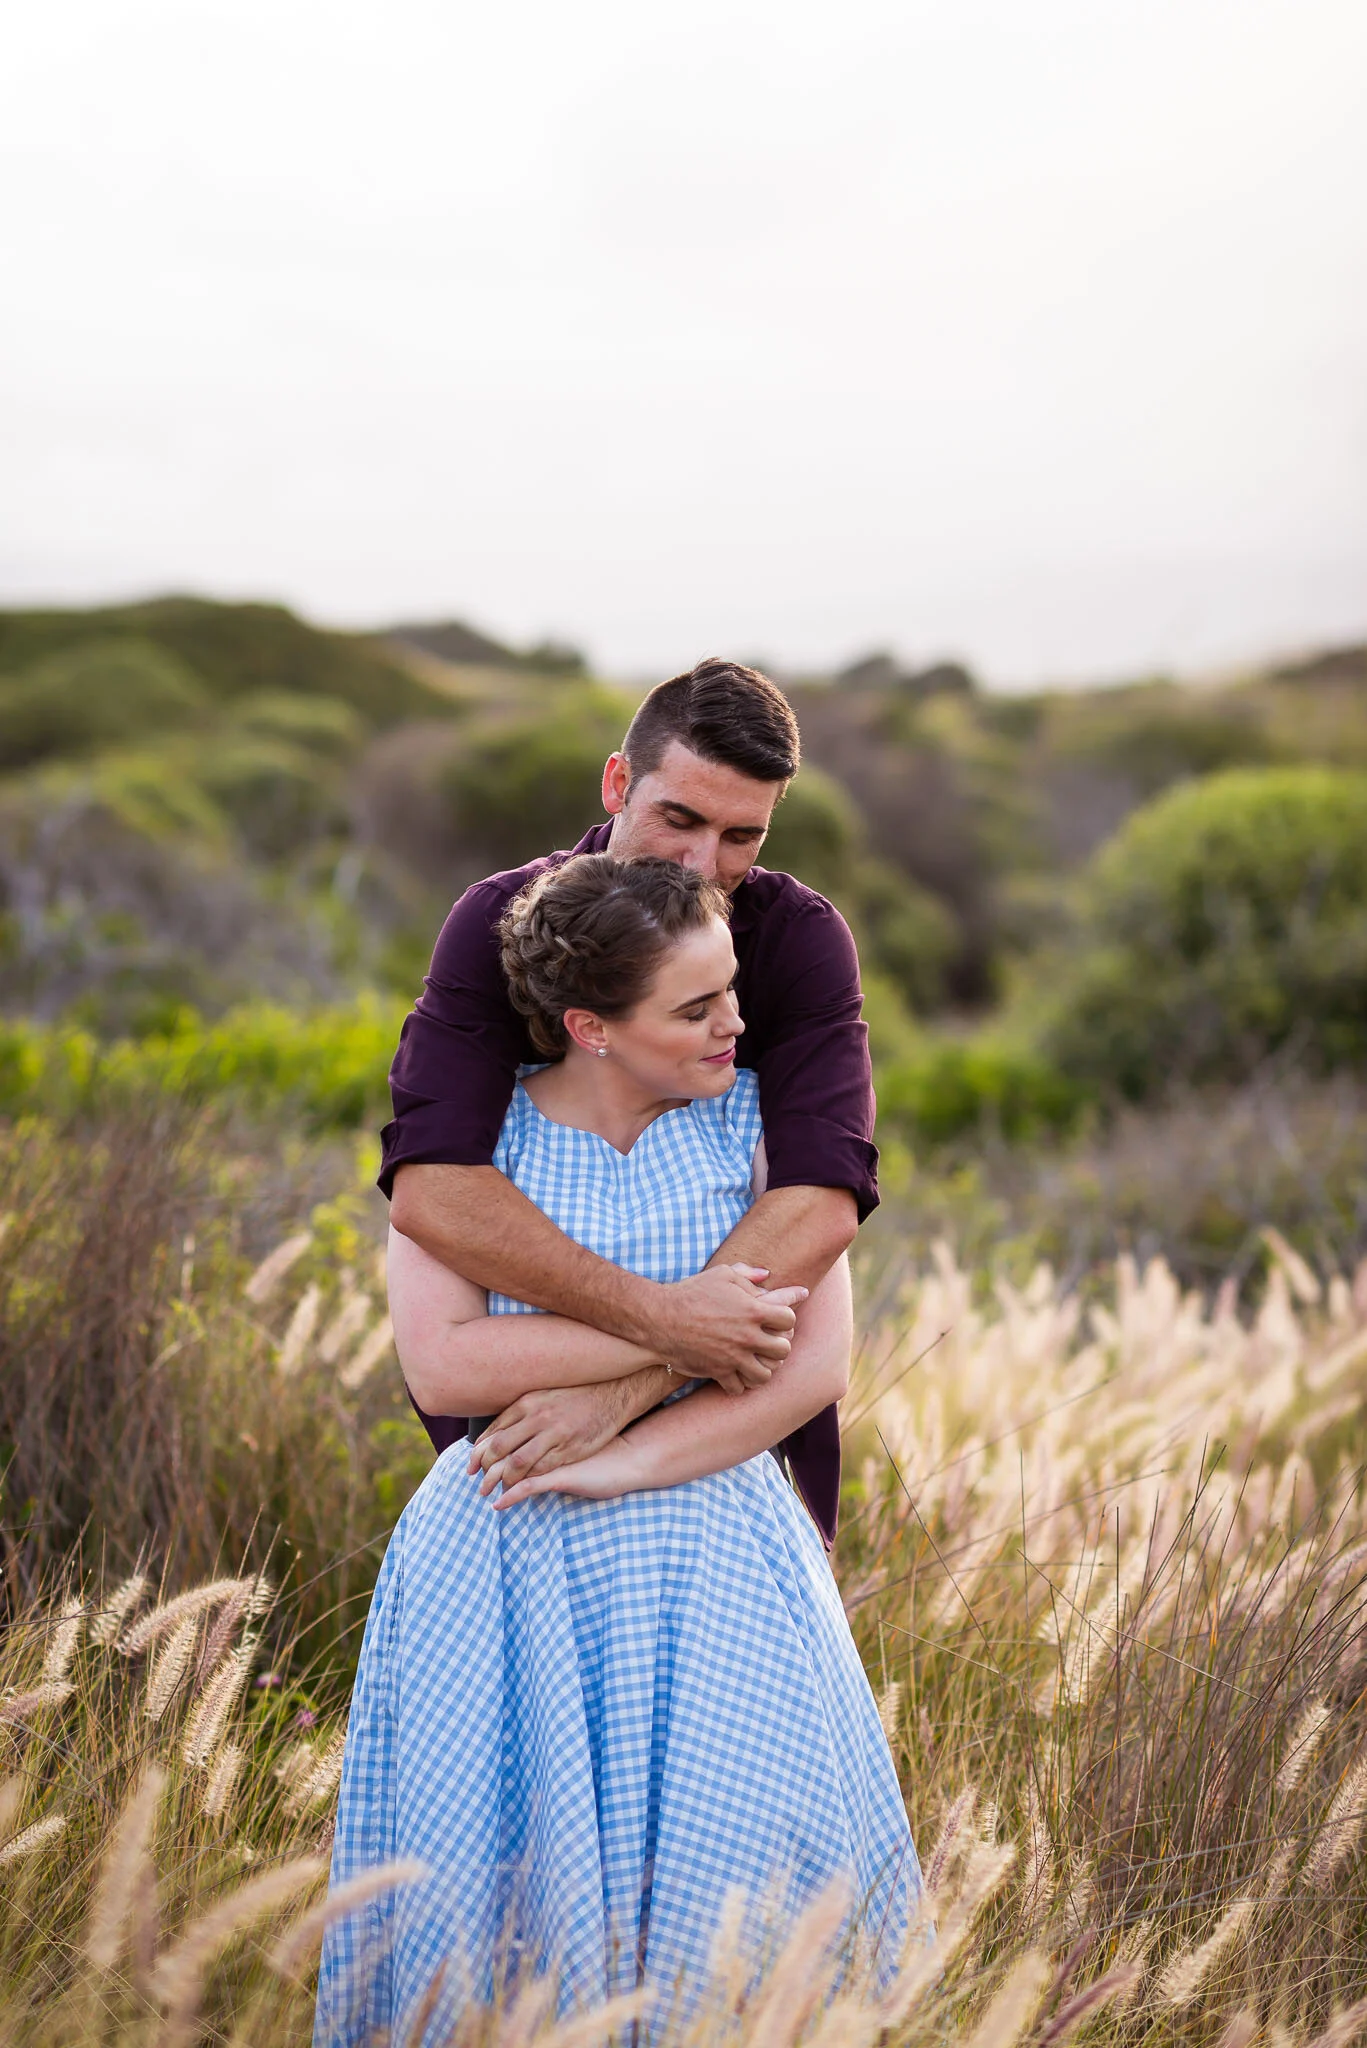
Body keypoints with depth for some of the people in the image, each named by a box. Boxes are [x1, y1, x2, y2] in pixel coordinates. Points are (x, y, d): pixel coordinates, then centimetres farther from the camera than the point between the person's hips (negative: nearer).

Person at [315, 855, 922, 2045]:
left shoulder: (758, 1122, 0)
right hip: (507, 1568, 0)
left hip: (711, 1556, 1)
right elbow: (443, 1365, -14)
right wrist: (669, 1329, -18)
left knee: (746, 1899, -8)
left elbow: (815, 1367, -6)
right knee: (498, 1883, -5)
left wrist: (618, 1465, -14)